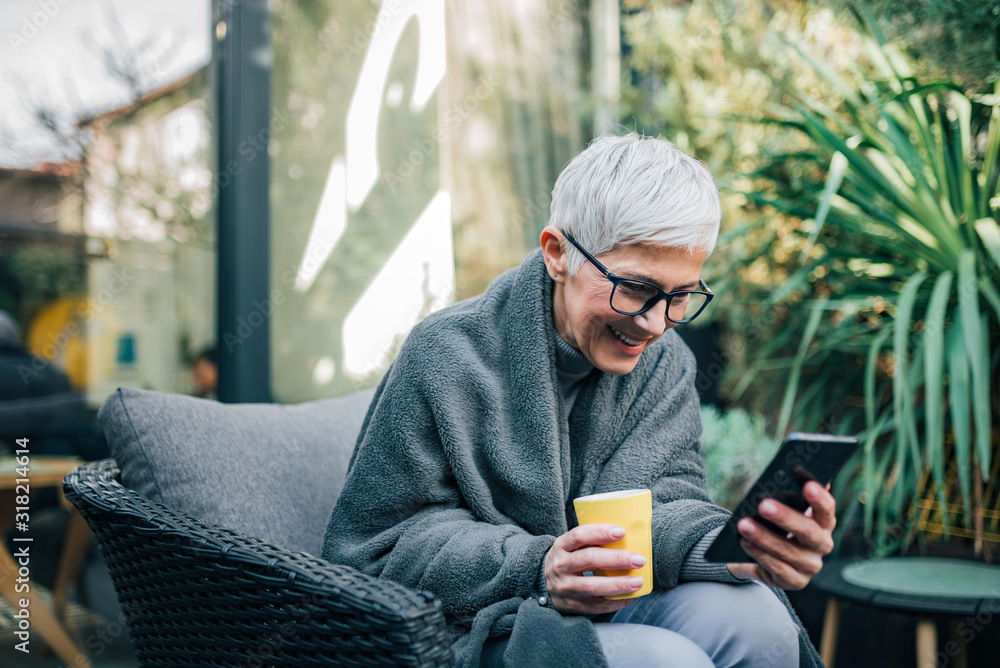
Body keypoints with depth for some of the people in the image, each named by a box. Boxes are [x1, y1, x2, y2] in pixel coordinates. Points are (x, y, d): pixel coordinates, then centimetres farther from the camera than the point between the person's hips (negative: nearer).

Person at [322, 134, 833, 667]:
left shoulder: (665, 364, 2)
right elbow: (375, 548, -14)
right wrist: (535, 570, -30)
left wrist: (735, 545, -31)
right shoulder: (450, 355, -16)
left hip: (606, 607, 5)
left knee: (752, 616, -23)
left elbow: (651, 506, -7)